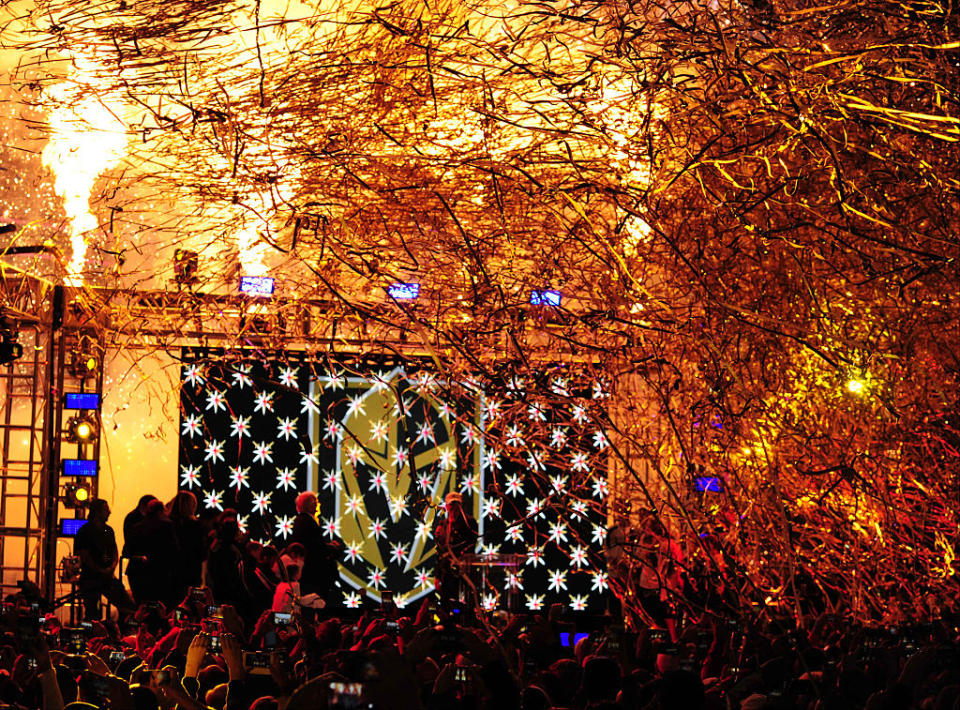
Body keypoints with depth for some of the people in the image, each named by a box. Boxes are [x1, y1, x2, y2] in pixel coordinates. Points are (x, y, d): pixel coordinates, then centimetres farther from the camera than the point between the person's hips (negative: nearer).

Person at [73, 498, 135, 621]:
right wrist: (102, 572, -10)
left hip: (108, 578, 6)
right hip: (90, 578, -6)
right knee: (92, 616, -7)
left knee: (128, 607, -3)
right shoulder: (85, 531, -6)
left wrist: (112, 567, -4)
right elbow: (85, 557, -10)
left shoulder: (108, 530, 14)